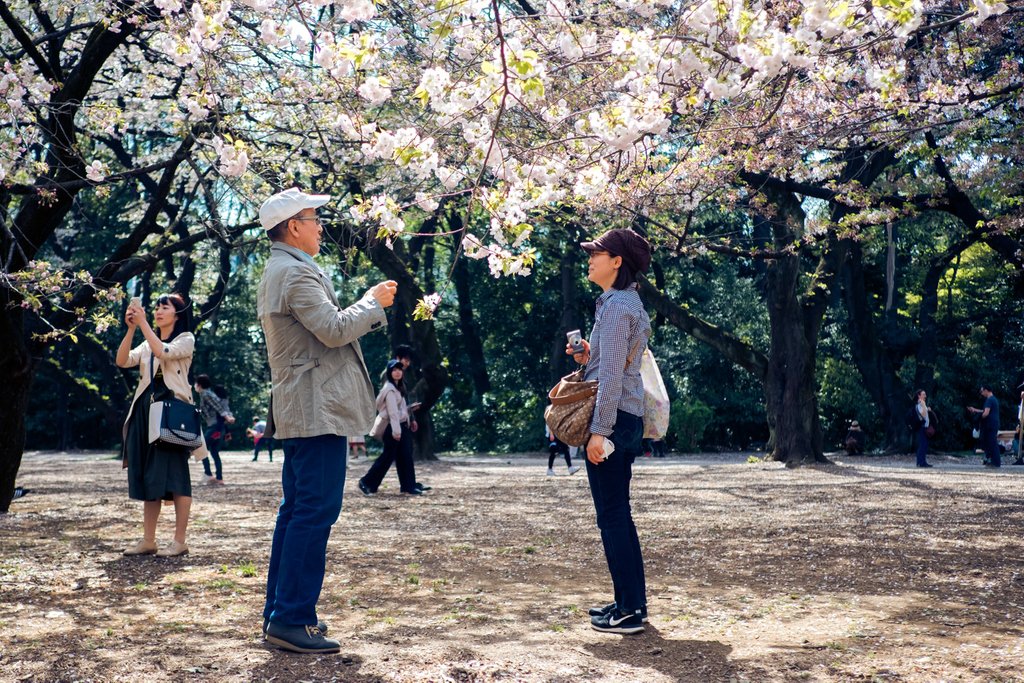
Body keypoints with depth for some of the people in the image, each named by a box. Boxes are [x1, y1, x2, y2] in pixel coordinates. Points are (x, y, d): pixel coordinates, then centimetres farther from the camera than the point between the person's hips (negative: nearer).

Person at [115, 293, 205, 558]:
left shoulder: (186, 340, 3)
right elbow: (122, 361, 3)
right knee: (147, 477, 5)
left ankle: (179, 542, -7)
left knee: (175, 476, -8)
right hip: (145, 412, 6)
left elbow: (164, 353, -18)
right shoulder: (147, 344, 20)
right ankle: (148, 541, 9)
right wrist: (131, 328, -6)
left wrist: (143, 323, -15)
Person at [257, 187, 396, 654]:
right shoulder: (298, 272, -14)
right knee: (316, 512, -10)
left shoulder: (278, 271, 20)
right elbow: (333, 330, -20)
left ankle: (280, 612, 18)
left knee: (297, 510, 13)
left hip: (298, 409, 11)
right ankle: (291, 620, -9)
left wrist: (371, 308, 18)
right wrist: (374, 301, -6)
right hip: (318, 409, -11)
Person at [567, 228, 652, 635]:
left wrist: (599, 429, -20)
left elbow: (612, 373, -19)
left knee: (612, 515, -6)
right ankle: (631, 601, 21)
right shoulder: (627, 303, 18)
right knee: (617, 514, 15)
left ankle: (630, 611, -1)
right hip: (627, 418, 10)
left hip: (614, 418, -10)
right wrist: (588, 357, 9)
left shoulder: (616, 306, -13)